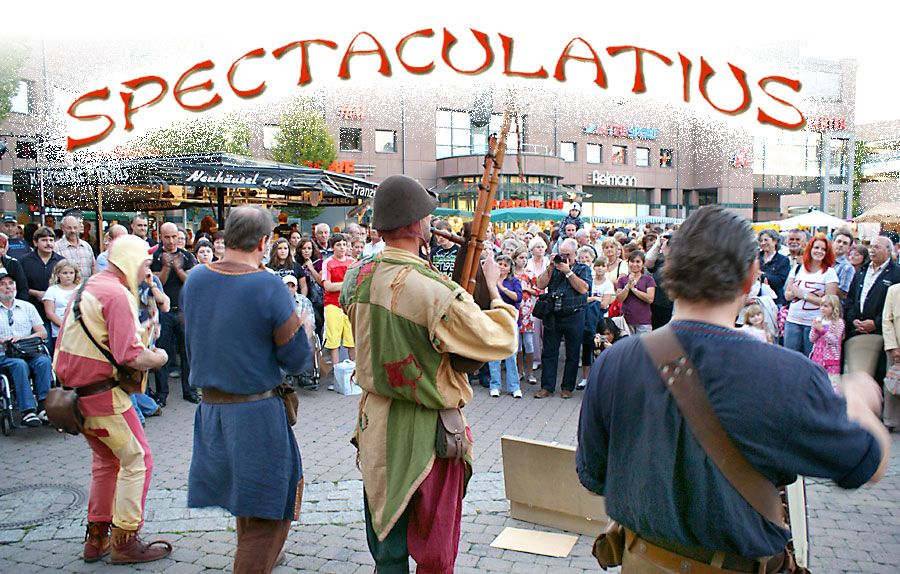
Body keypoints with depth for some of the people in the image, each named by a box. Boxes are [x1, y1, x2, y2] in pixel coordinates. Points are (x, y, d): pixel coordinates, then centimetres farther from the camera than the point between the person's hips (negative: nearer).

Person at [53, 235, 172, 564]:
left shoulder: (88, 288, 13)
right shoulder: (117, 295, -18)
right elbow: (130, 356, -25)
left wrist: (137, 331, 14)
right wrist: (158, 357, -7)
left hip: (78, 389, 10)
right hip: (104, 394, -10)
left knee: (107, 461, 20)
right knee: (137, 460, 0)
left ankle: (96, 538, 27)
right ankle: (125, 541, 7)